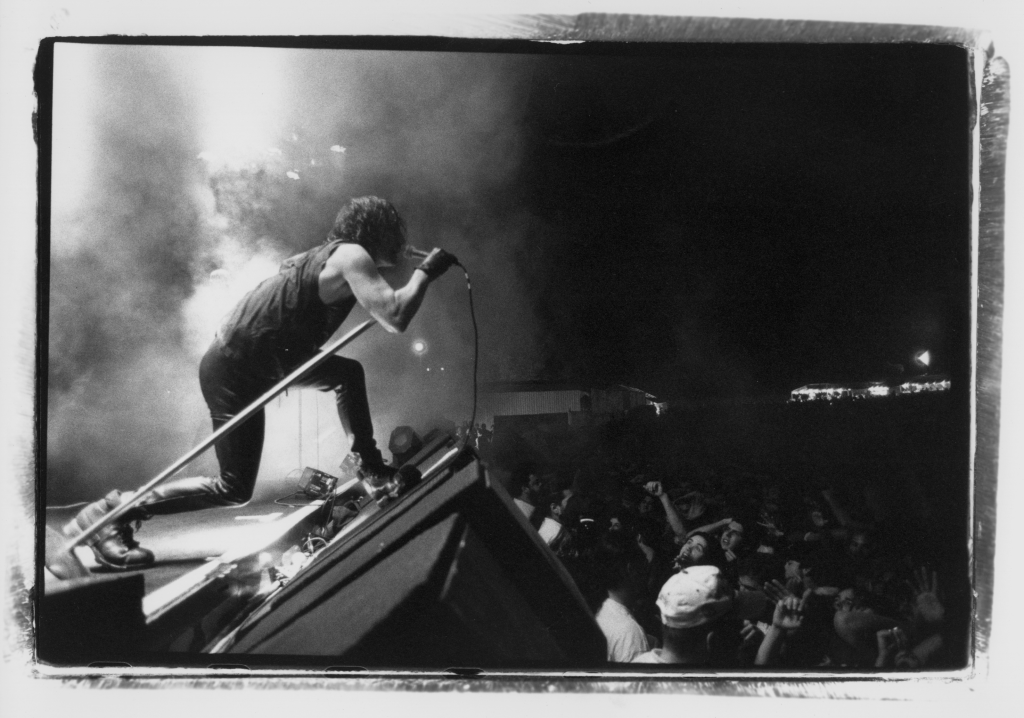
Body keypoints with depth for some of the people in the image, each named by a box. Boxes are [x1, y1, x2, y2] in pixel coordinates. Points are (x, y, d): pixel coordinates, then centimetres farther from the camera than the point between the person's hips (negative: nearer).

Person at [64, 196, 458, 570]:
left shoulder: (332, 254, 11)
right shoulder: (351, 256, -15)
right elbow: (395, 318, -25)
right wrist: (425, 272, -10)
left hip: (263, 359, 10)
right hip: (234, 373, -10)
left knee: (349, 373, 21)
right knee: (234, 489, -5)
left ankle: (366, 463, 31)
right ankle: (111, 513, -2)